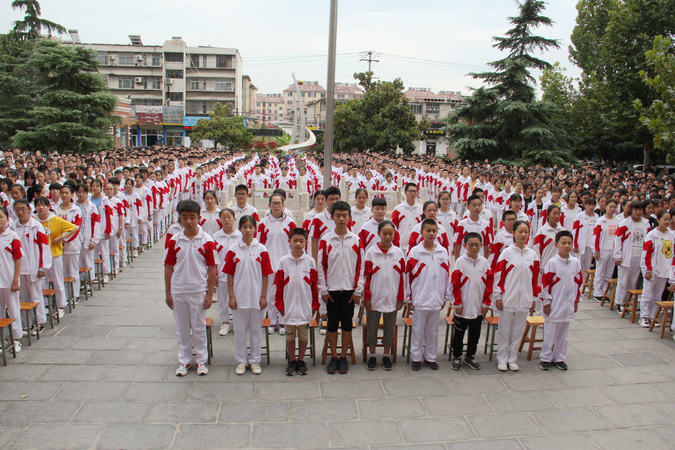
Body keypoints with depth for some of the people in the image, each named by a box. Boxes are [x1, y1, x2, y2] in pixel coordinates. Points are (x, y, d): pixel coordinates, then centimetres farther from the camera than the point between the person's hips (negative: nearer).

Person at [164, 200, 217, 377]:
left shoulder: (207, 241, -8)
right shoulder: (174, 241, -1)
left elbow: (212, 269, -6)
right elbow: (168, 267, 4)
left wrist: (210, 294, -7)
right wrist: (168, 293, 4)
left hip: (199, 291, -2)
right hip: (178, 291, 3)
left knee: (199, 327, 8)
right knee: (182, 328, 13)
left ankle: (201, 360, 25)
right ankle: (184, 360, 28)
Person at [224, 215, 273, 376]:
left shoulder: (261, 250, -2)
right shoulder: (233, 250, -1)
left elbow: (265, 275, 0)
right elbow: (230, 275, 1)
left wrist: (264, 296, -3)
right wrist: (231, 296, -3)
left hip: (256, 296, 0)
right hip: (239, 296, 0)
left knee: (256, 329, 10)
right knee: (240, 329, 9)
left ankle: (255, 360, 23)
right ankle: (241, 361, 23)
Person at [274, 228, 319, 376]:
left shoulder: (310, 261, -2)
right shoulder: (283, 261, -2)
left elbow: (314, 284, 2)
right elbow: (278, 284, 2)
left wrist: (315, 305, 2)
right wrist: (280, 304, 0)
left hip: (305, 306, 0)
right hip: (289, 306, 0)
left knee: (303, 335, 9)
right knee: (289, 335, 10)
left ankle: (301, 360, 26)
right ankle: (292, 360, 26)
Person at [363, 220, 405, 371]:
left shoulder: (398, 253, 0)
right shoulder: (371, 252, -4)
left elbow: (402, 277, 3)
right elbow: (366, 276, -3)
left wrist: (401, 298, 1)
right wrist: (366, 298, -6)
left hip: (392, 299, 1)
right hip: (374, 298, -1)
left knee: (390, 329, 11)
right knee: (371, 328, 10)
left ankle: (386, 356, 27)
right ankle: (372, 356, 25)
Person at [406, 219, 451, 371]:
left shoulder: (443, 252, 4)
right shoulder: (414, 252, -5)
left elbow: (447, 275, 9)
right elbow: (409, 275, -3)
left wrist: (445, 296, 9)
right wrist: (409, 297, -2)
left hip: (436, 300, 3)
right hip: (420, 299, -3)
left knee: (433, 330, 13)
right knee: (418, 330, 7)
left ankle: (430, 357, 27)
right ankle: (416, 358, 20)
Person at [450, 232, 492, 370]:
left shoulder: (484, 263, 1)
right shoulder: (460, 262, -8)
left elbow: (489, 285, 5)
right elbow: (455, 284, -8)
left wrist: (486, 303, 1)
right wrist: (457, 304, -10)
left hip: (478, 307, 3)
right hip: (463, 307, -3)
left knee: (475, 333, 14)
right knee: (459, 333, 8)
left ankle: (470, 356, 30)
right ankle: (457, 357, 23)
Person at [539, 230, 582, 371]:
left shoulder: (576, 263, 2)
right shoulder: (552, 263, -11)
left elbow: (579, 282, 12)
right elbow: (544, 283, -9)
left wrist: (576, 300, 12)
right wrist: (546, 302, -8)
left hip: (568, 305, 4)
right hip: (554, 305, -4)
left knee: (564, 333, 13)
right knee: (550, 332, 4)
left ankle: (559, 358, 27)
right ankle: (546, 358, 17)